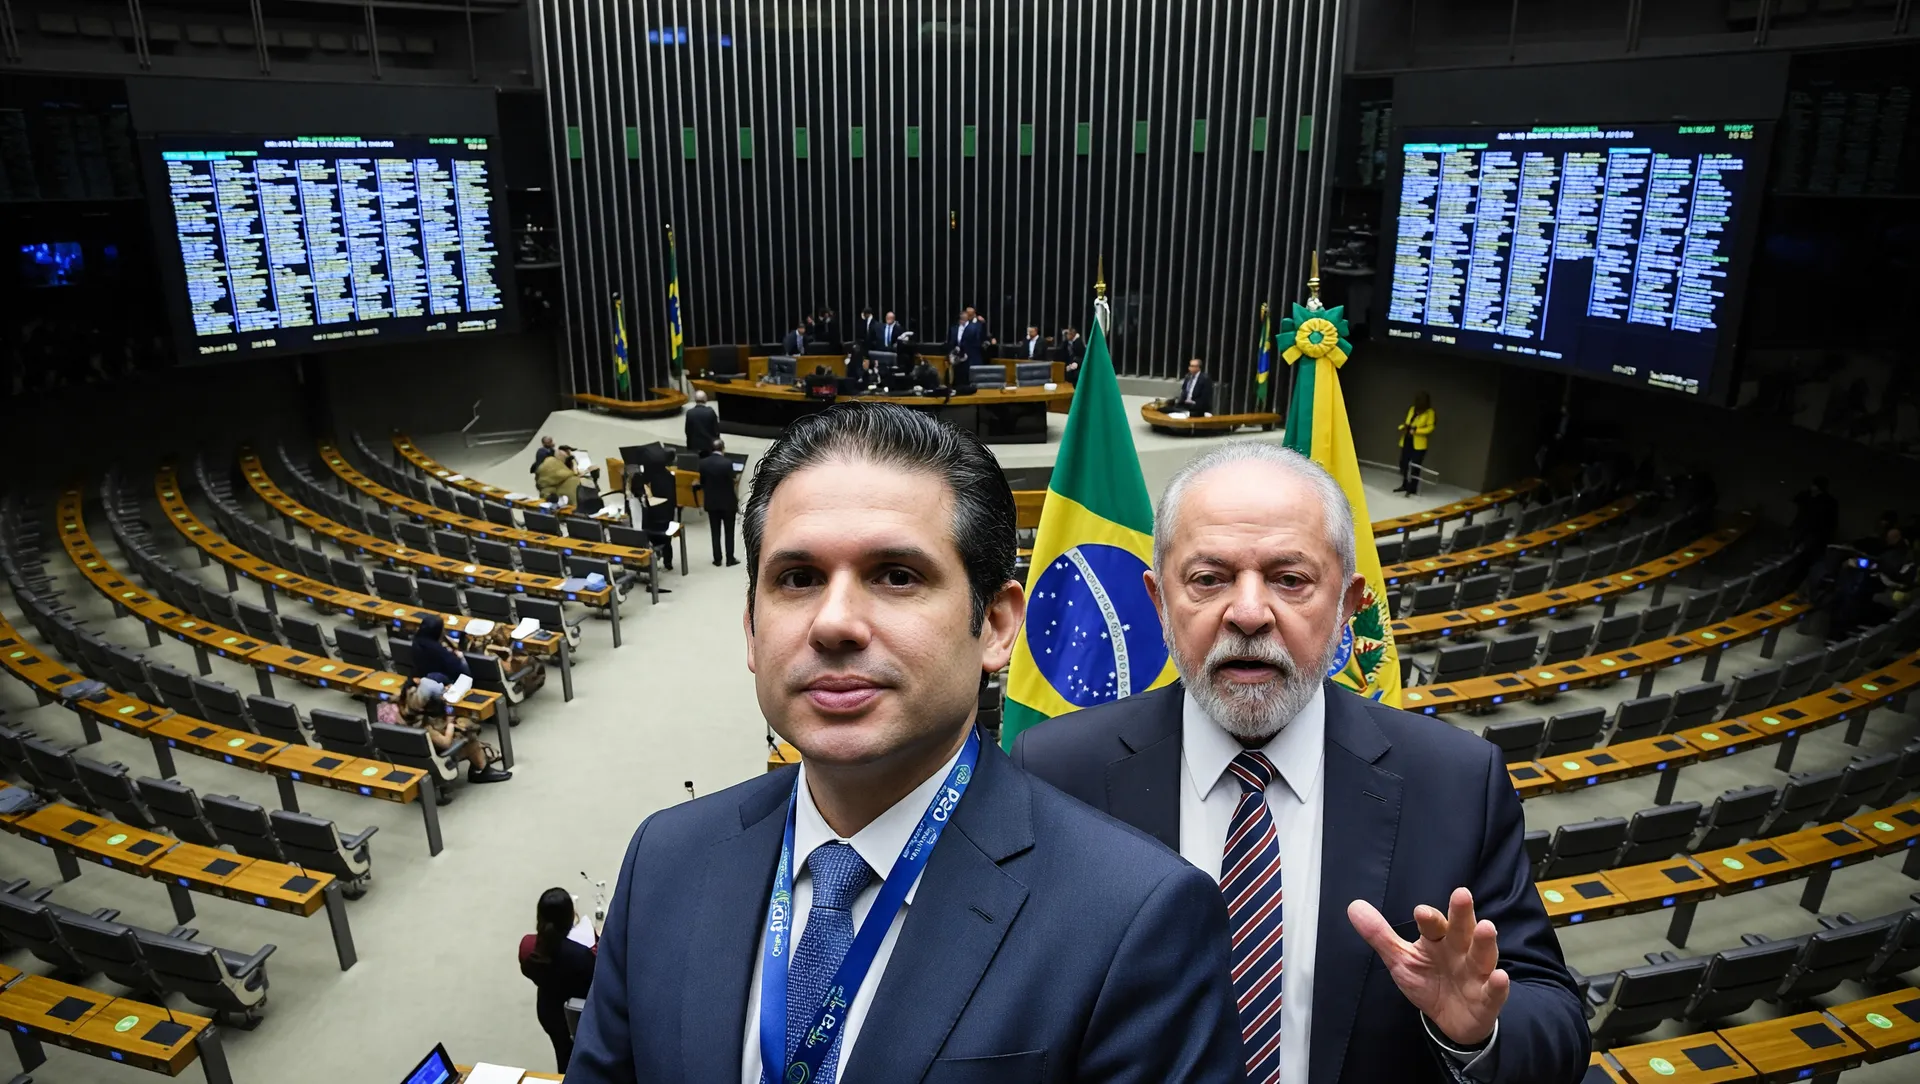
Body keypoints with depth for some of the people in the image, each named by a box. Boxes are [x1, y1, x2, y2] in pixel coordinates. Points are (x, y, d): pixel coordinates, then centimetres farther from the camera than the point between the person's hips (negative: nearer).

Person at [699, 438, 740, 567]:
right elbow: (731, 483, -14)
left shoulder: (703, 463, -4)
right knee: (729, 532, 9)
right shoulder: (727, 463, -18)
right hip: (727, 502, -3)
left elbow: (702, 483, 3)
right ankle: (730, 559, 12)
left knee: (715, 532, 11)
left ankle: (717, 560, 13)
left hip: (711, 502, 3)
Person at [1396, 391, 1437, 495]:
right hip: (1407, 441, 6)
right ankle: (1405, 485, 29)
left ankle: (1412, 489, 8)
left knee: (1415, 467, -2)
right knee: (1403, 464, 12)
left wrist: (1416, 430, -21)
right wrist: (1403, 427, -5)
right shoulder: (1412, 409, 10)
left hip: (1418, 444, -6)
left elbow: (1430, 428, -11)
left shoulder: (1429, 412, -6)